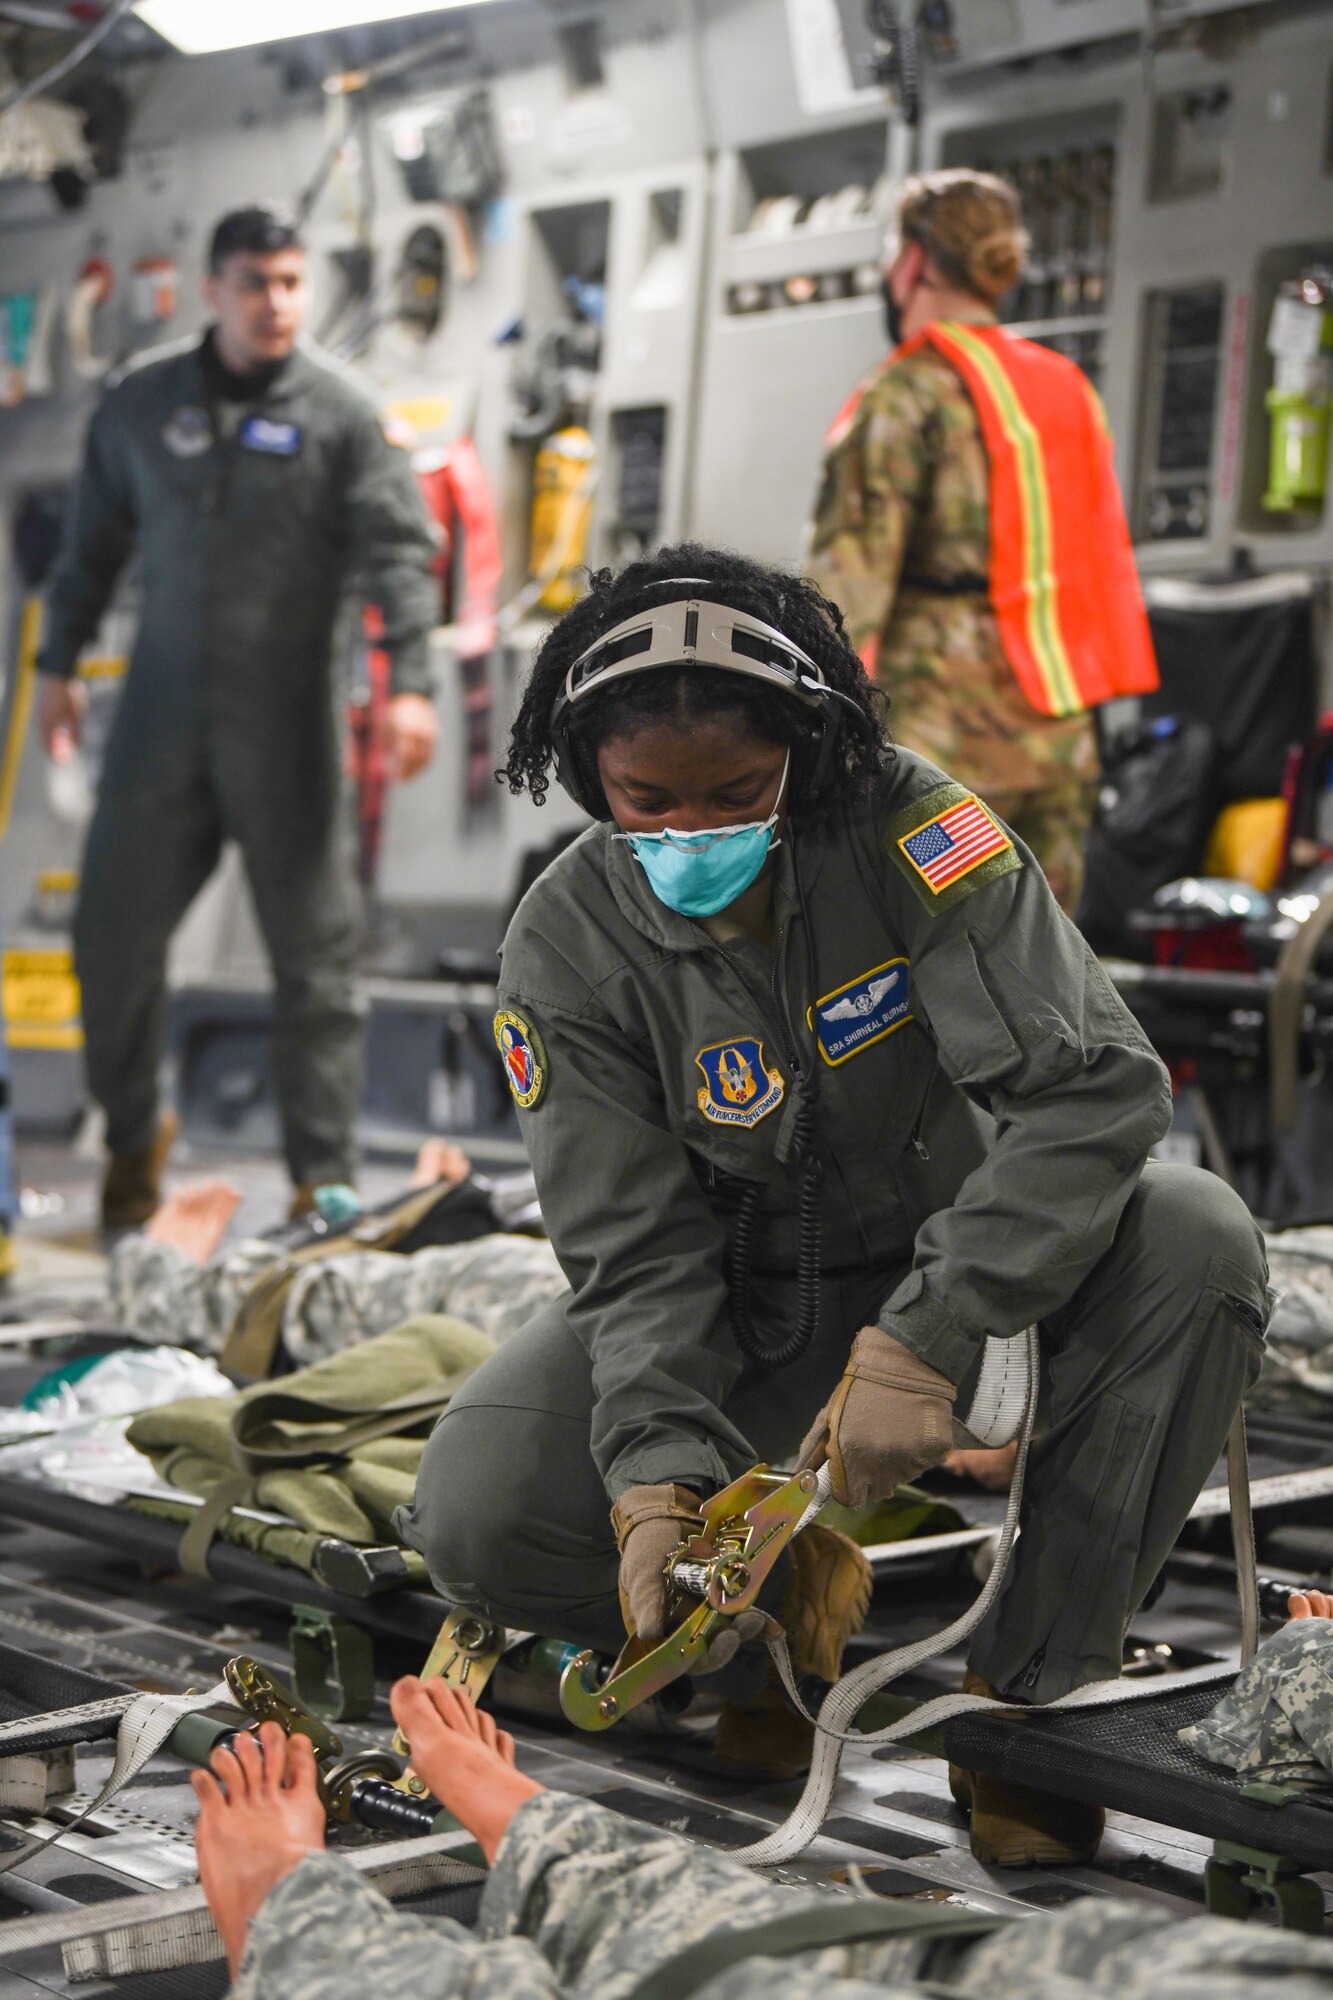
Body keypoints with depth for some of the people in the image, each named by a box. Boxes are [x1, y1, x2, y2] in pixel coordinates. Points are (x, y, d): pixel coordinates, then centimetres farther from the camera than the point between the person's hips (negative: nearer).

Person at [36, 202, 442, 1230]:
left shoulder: (340, 413, -4)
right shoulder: (142, 400, 5)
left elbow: (401, 552, -9)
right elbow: (95, 540, 15)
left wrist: (412, 682, -20)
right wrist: (60, 662, 16)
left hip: (286, 724, -3)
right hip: (162, 716, 3)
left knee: (314, 953, 2)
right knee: (112, 934, 6)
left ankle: (323, 1177, 14)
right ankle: (133, 1134, 29)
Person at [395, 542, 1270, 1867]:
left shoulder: (905, 827, -20)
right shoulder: (567, 947, -14)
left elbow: (1093, 1083, -28)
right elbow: (638, 1254, -16)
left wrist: (923, 1341, -37)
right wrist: (656, 1477, -33)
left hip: (954, 1270, 0)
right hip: (732, 1311, 1)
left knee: (1198, 1241, -30)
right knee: (477, 1519, -23)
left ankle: (1027, 1686, -17)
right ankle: (787, 1601, 7)